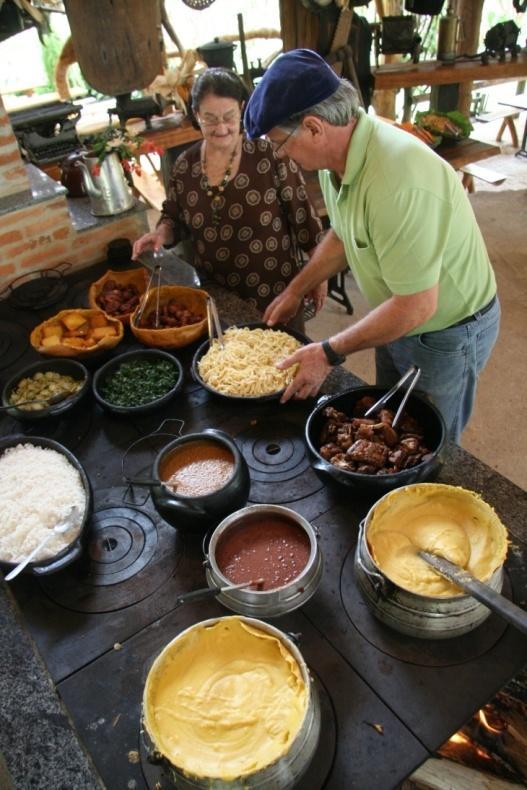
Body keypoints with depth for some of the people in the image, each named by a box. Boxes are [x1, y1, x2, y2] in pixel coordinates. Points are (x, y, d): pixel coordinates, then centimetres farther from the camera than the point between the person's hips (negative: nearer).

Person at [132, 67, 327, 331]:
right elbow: (174, 218, 14)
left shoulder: (269, 153, -12)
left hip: (275, 291, -3)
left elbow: (302, 216, -6)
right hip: (215, 297, 3)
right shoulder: (185, 165, 0)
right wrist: (162, 233, -8)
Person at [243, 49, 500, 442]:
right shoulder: (337, 153, -8)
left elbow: (416, 306, -33)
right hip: (398, 319, 8)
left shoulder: (397, 180, -37)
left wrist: (329, 353, -25)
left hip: (447, 333, -8)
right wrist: (296, 290, 11)